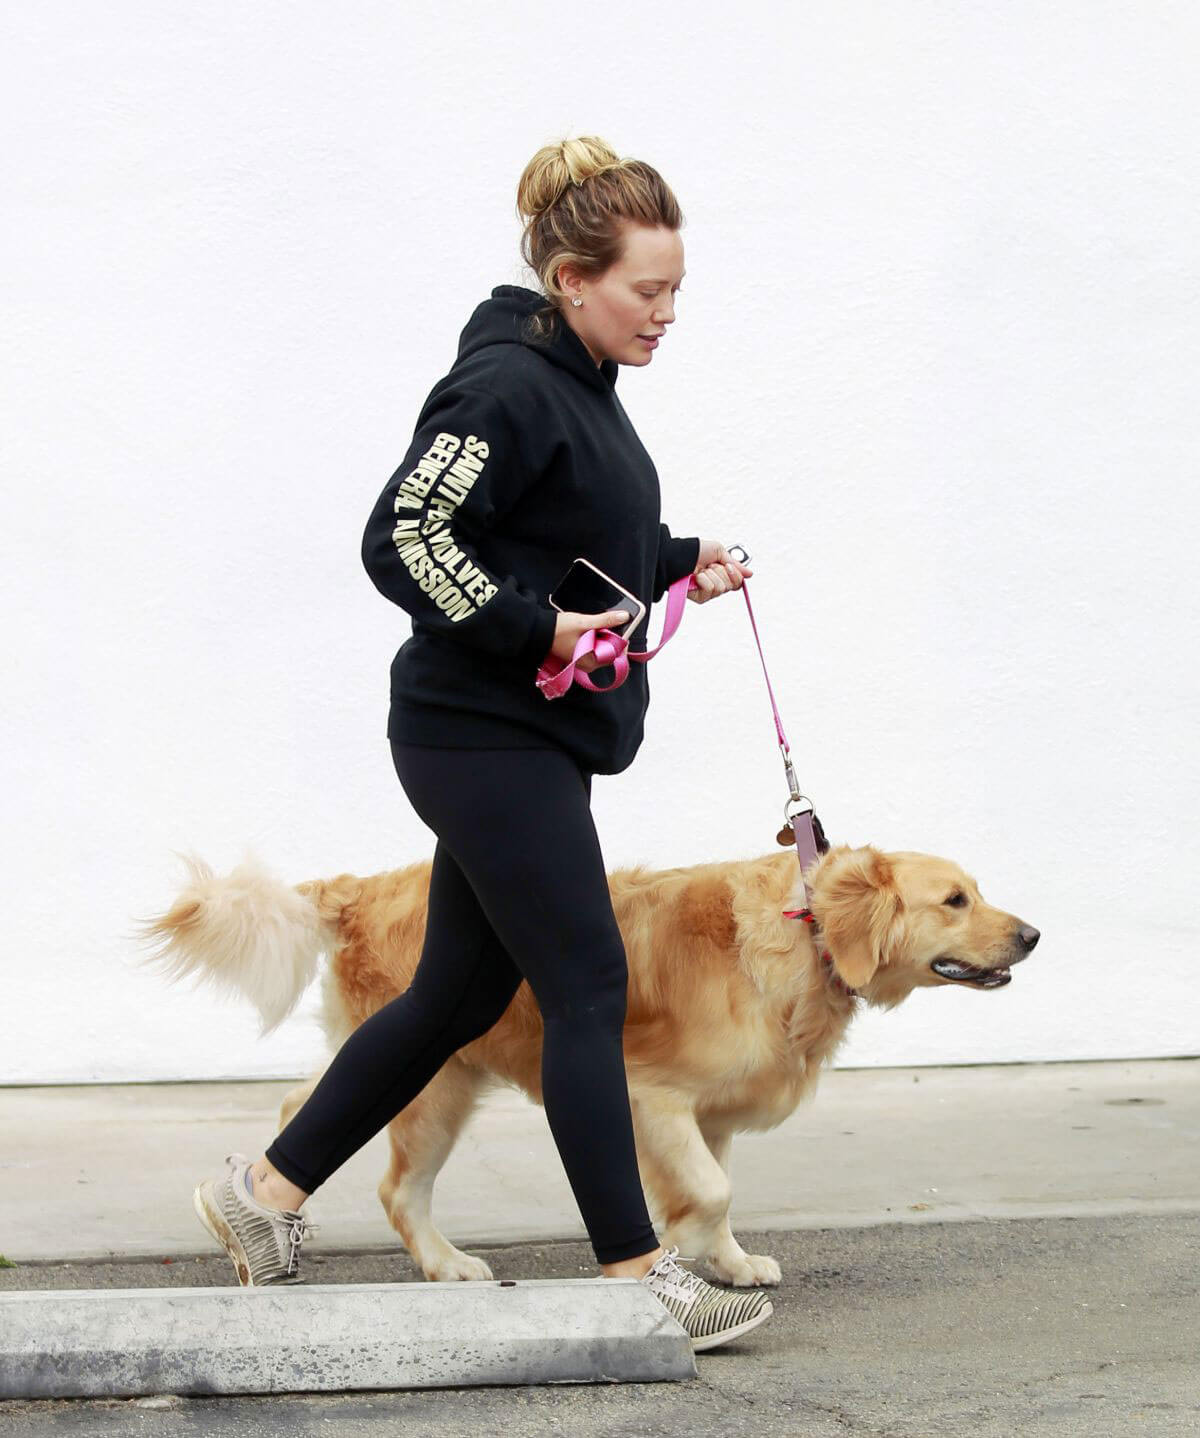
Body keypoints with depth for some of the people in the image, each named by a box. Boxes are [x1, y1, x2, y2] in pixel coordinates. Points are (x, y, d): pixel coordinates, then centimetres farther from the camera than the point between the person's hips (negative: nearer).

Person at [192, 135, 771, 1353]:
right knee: (586, 986, -7)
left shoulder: (578, 385, 15)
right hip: (483, 735, -10)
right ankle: (636, 1273, 1)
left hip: (524, 740, 10)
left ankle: (266, 1190, 24)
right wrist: (536, 630, -24)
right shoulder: (507, 387, -16)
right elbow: (403, 538, -22)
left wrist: (678, 562, 13)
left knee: (459, 992, 14)